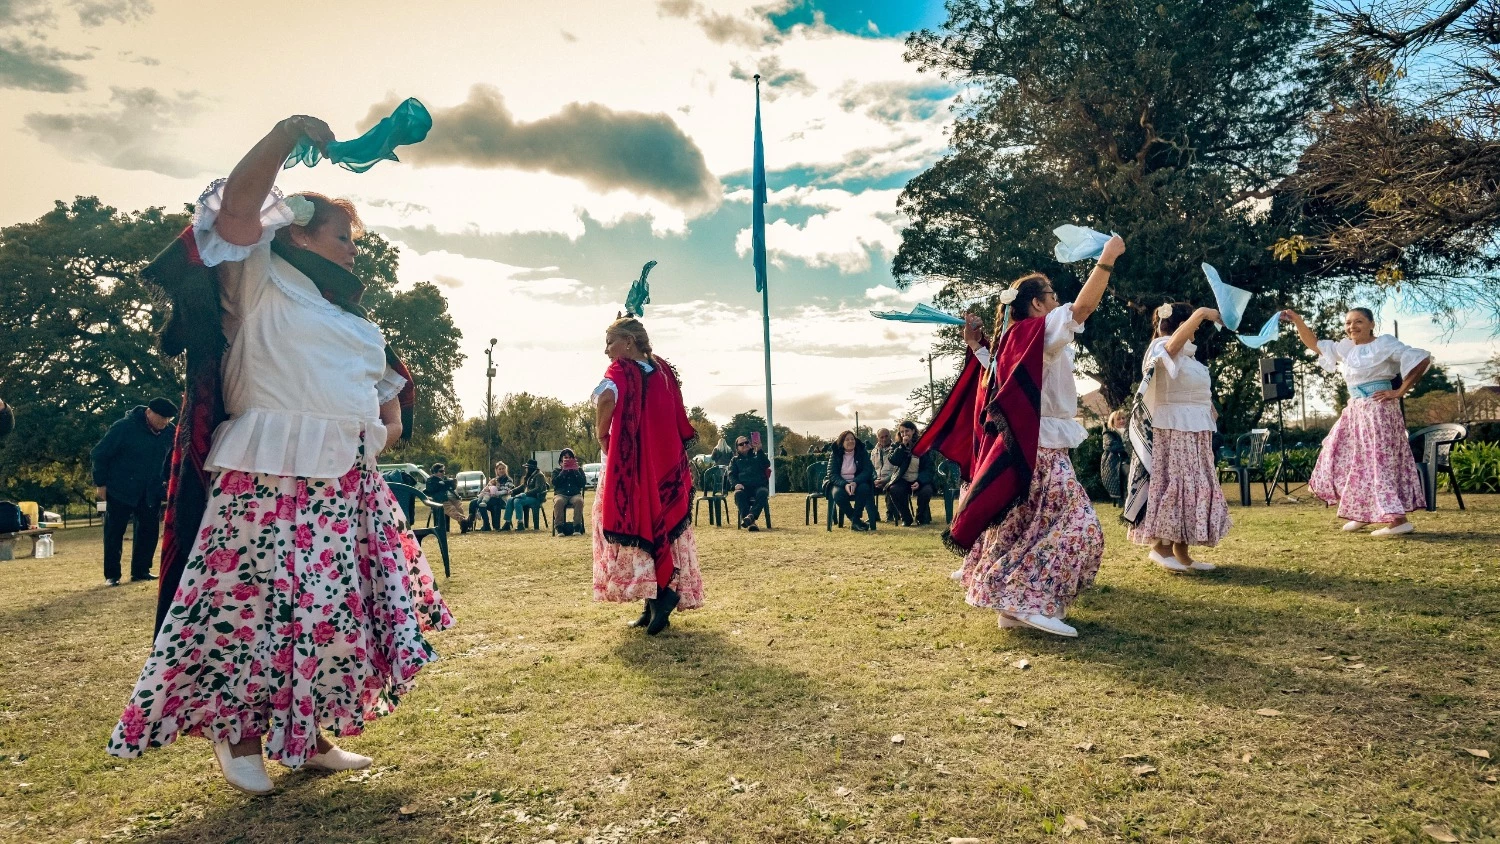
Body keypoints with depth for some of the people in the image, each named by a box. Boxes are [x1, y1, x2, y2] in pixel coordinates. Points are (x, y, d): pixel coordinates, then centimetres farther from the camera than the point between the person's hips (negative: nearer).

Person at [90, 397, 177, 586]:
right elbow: (99, 455, -10)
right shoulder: (124, 428, -18)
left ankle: (140, 570, 16)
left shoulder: (170, 432, -4)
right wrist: (100, 483, -7)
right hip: (120, 491, -4)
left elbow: (171, 459, 15)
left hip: (151, 492, 5)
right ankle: (112, 575, 9)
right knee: (114, 532, 1)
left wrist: (168, 481, 11)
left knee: (149, 531, 5)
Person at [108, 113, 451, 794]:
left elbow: (386, 380, 31)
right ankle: (237, 736, 15)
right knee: (258, 605, -4)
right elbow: (237, 209, -11)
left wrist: (392, 420, 12)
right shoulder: (260, 281, 4)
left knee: (334, 609, 8)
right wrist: (287, 134, -16)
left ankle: (309, 738, 21)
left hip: (351, 484, 7)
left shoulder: (354, 319, 24)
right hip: (270, 478, -7)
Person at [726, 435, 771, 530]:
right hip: (744, 487, 0)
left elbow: (767, 464, 2)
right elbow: (731, 474, 10)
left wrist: (759, 450, -9)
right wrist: (736, 484, -11)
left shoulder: (757, 456, 23)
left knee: (763, 493, -35)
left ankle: (751, 516, -53)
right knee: (738, 494, -35)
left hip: (759, 486, 0)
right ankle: (750, 522, -49)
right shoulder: (735, 460, 26)